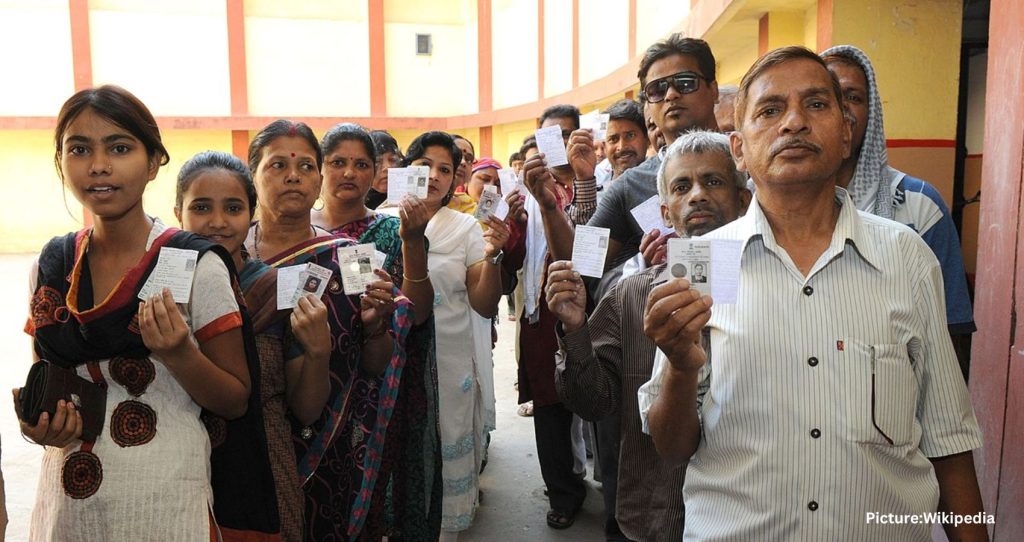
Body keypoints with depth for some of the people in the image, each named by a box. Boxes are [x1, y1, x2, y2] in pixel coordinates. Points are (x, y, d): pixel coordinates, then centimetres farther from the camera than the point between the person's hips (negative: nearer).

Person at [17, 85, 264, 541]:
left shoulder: (195, 263, -13)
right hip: (63, 500, 4)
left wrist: (177, 353, -26)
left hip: (165, 502, -4)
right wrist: (41, 421, -7)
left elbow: (236, 402, -9)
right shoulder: (52, 264, 0)